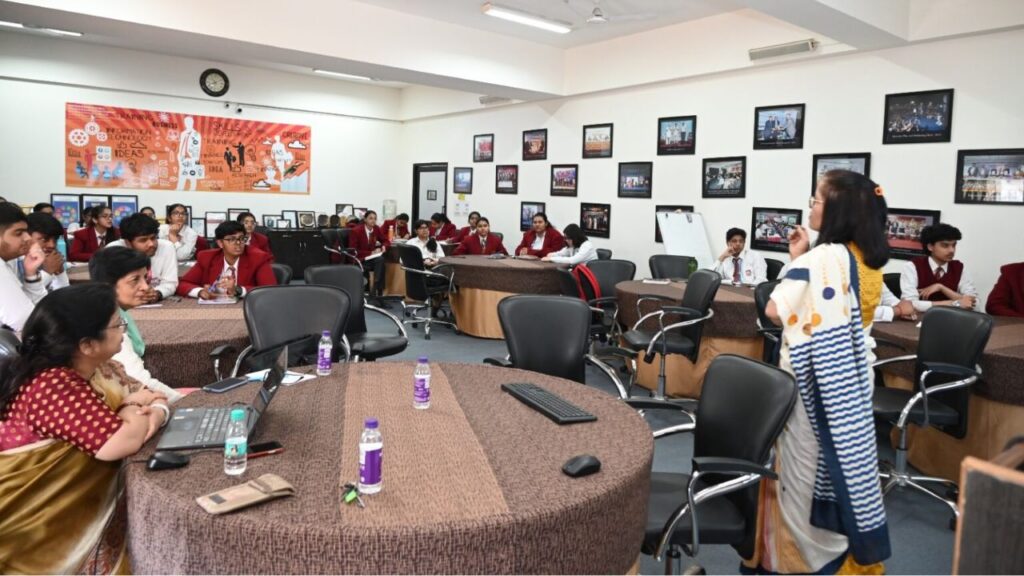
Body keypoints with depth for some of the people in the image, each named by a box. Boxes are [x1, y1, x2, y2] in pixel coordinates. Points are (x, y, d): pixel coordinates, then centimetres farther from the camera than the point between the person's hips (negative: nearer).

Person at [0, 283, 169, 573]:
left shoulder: (92, 368, 1)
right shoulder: (52, 387, -27)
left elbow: (152, 397, 9)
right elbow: (124, 442, -35)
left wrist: (156, 412, -15)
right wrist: (136, 408, -13)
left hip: (77, 500, 8)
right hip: (37, 521, -8)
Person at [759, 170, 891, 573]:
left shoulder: (823, 258, -22)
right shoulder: (868, 260, 4)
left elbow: (776, 310, -22)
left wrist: (795, 260, -11)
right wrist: (801, 260, 5)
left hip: (818, 379, -8)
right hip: (851, 375, 8)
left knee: (808, 462, 6)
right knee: (845, 457, 18)